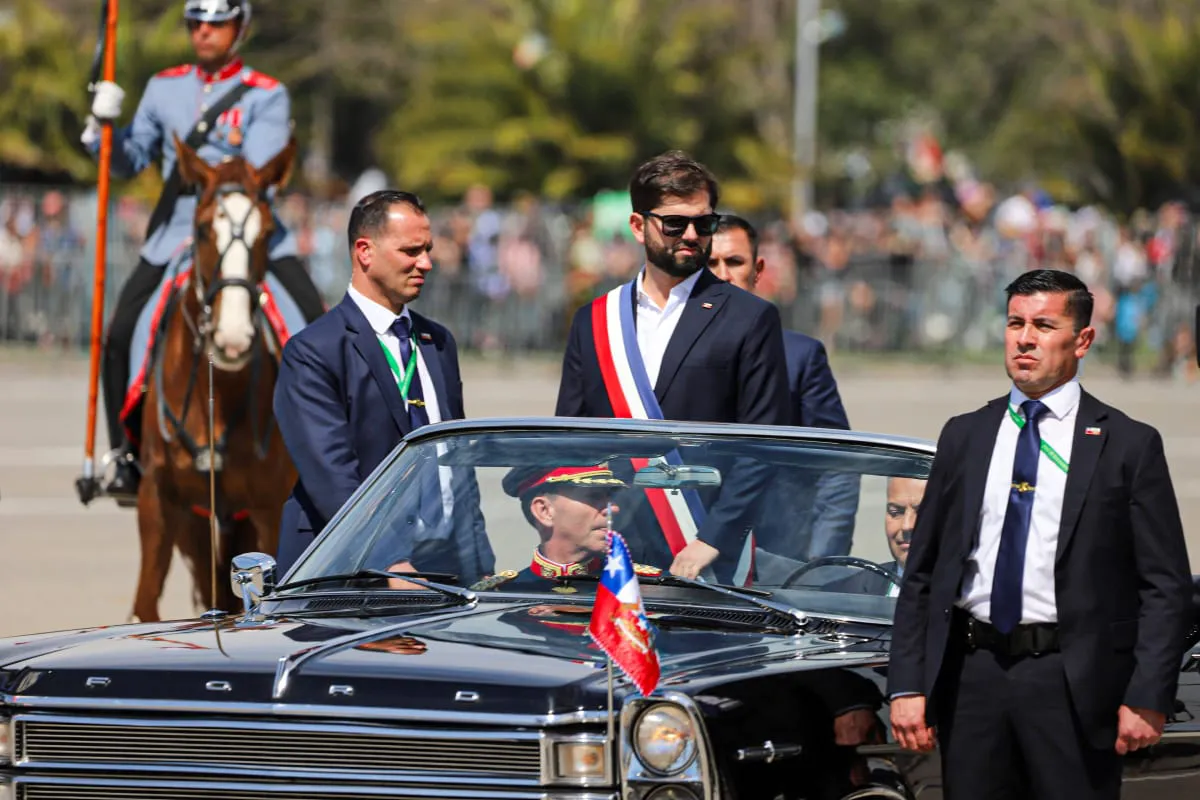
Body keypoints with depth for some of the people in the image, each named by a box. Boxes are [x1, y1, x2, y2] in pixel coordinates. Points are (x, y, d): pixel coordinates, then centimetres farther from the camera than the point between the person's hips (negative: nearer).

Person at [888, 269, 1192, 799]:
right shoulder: (963, 437, 12)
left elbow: (1166, 587, -2)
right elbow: (921, 572, 12)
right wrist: (907, 686, 2)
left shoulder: (1128, 445, 1)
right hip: (972, 674, 3)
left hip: (1074, 686, -3)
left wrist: (1148, 699, -11)